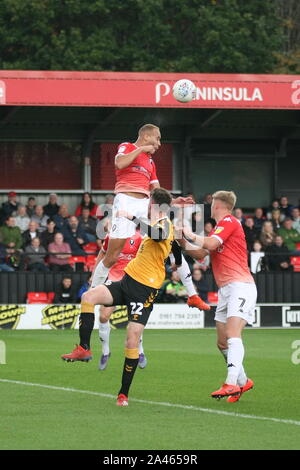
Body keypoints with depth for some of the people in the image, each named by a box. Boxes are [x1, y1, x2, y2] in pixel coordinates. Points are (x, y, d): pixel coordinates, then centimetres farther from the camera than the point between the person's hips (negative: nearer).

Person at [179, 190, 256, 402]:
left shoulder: (229, 222, -5)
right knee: (223, 343, 10)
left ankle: (232, 383, -36)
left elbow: (210, 244, -18)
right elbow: (200, 253, 25)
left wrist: (190, 234, -6)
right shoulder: (220, 228, 24)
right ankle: (242, 381, 24)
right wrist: (181, 240, 17)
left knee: (232, 333, -23)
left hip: (240, 285, -10)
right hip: (225, 289, 10)